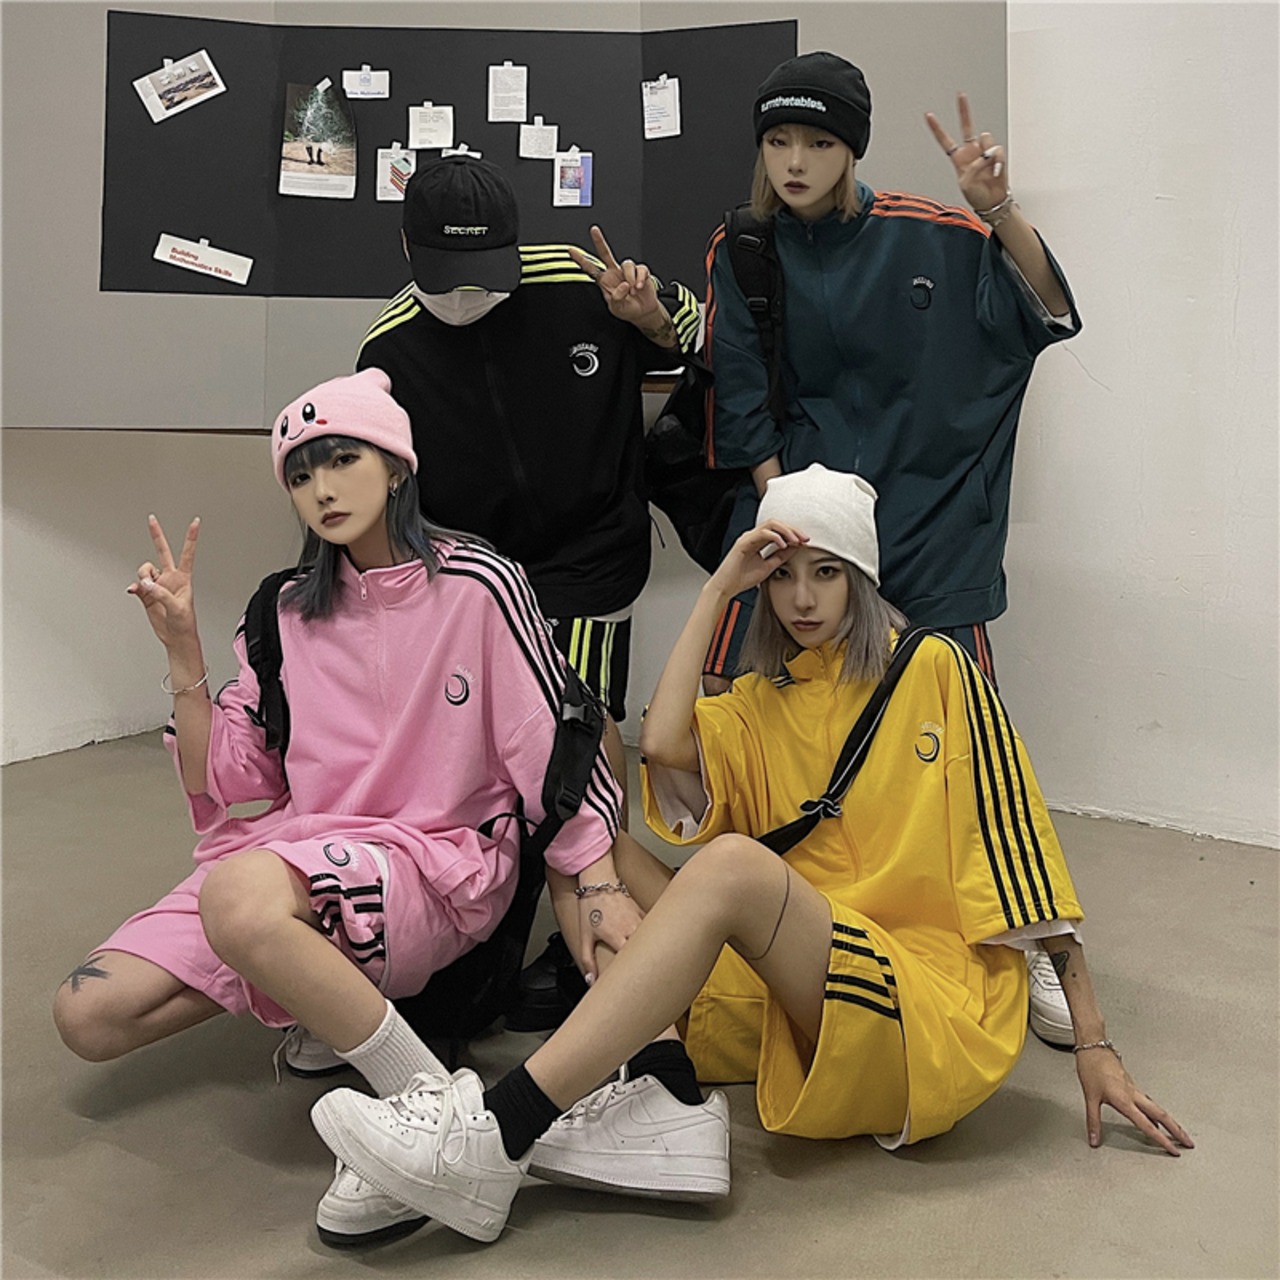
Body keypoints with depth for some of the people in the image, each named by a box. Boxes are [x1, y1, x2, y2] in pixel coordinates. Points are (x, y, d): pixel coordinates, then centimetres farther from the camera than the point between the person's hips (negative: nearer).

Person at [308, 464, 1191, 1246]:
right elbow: (664, 747, -10)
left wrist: (1094, 1047, -3)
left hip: (941, 1014, -5)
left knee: (733, 862, -32)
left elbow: (1021, 851, 0)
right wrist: (719, 587, -3)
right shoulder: (758, 704, 13)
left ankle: (495, 1138, -36)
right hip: (795, 997, 5)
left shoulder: (935, 672, 2)